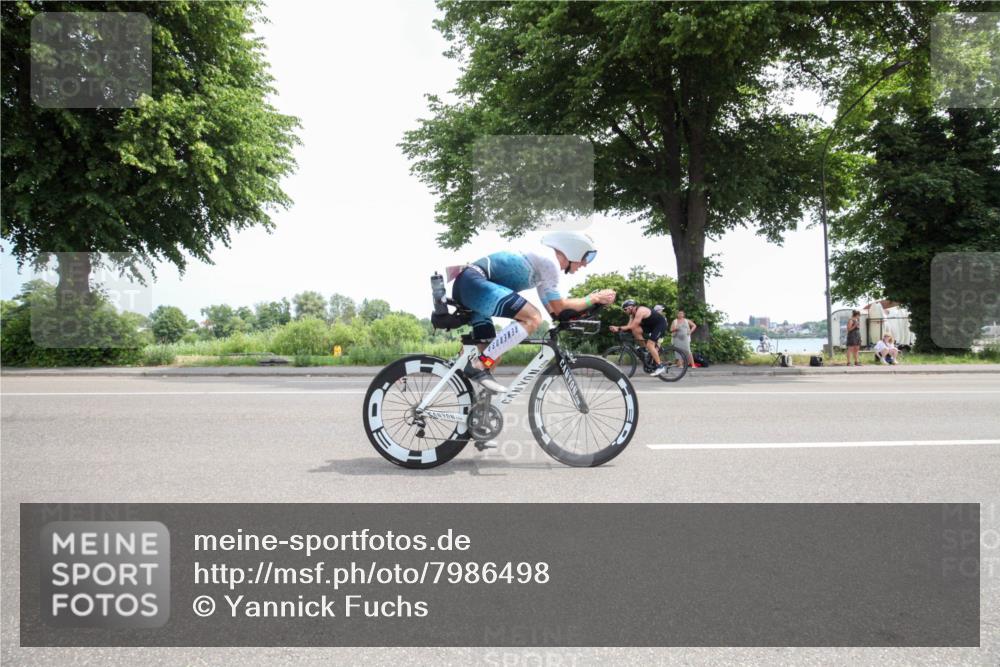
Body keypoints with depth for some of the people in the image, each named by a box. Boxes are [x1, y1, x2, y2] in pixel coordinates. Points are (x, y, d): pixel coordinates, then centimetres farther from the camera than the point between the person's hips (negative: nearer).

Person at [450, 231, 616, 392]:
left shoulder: (542, 259, 24)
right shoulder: (549, 259, -7)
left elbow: (551, 308, 26)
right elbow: (559, 307, -5)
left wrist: (589, 301, 24)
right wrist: (594, 299, 5)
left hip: (466, 285, 10)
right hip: (473, 282, -10)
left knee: (492, 355, 9)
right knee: (533, 317, -21)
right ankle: (478, 366, -20)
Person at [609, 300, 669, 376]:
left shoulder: (640, 311, -28)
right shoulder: (633, 314, 2)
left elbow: (632, 327, -31)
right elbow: (629, 326, -6)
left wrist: (619, 328, -31)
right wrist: (617, 328, -20)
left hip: (661, 324, -9)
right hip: (652, 325, 9)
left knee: (649, 344, -19)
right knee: (635, 331, -9)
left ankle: (661, 366, -13)